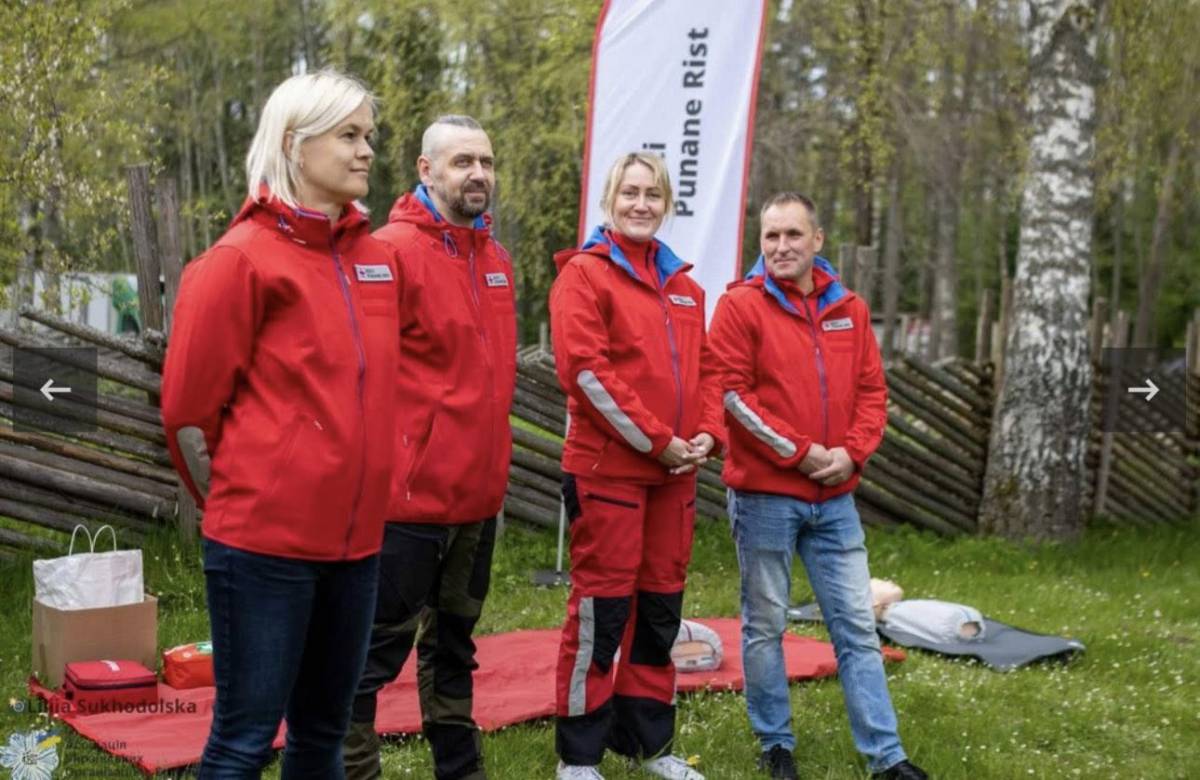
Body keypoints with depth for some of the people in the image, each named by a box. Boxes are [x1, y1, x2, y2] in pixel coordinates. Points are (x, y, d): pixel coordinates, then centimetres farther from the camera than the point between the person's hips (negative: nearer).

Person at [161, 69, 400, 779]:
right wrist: (242, 502, 2)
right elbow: (188, 407, -7)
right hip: (265, 540, -6)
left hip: (356, 537, 6)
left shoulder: (378, 258, 9)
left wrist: (361, 492, 16)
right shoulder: (242, 259, -10)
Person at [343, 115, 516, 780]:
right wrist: (386, 458, -17)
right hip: (410, 491, -8)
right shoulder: (394, 251, -14)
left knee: (454, 643, 20)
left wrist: (489, 457, 16)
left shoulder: (495, 258, 11)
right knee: (379, 647, 1)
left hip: (478, 492, 8)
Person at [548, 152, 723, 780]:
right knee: (603, 604, -2)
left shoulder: (684, 286, 15)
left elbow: (703, 369, 17)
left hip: (673, 470, 7)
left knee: (661, 604, 12)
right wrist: (655, 441, -16)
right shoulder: (585, 273, -5)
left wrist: (707, 433, -2)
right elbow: (587, 369, -15)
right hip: (607, 467, -6)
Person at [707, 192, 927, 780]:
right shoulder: (741, 305, -6)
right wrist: (799, 452, -14)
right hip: (765, 494, -4)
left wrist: (851, 451, -8)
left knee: (857, 625, 7)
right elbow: (731, 393, -12)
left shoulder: (849, 310, 9)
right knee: (765, 625, 5)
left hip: (835, 497, 4)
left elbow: (872, 391, 10)